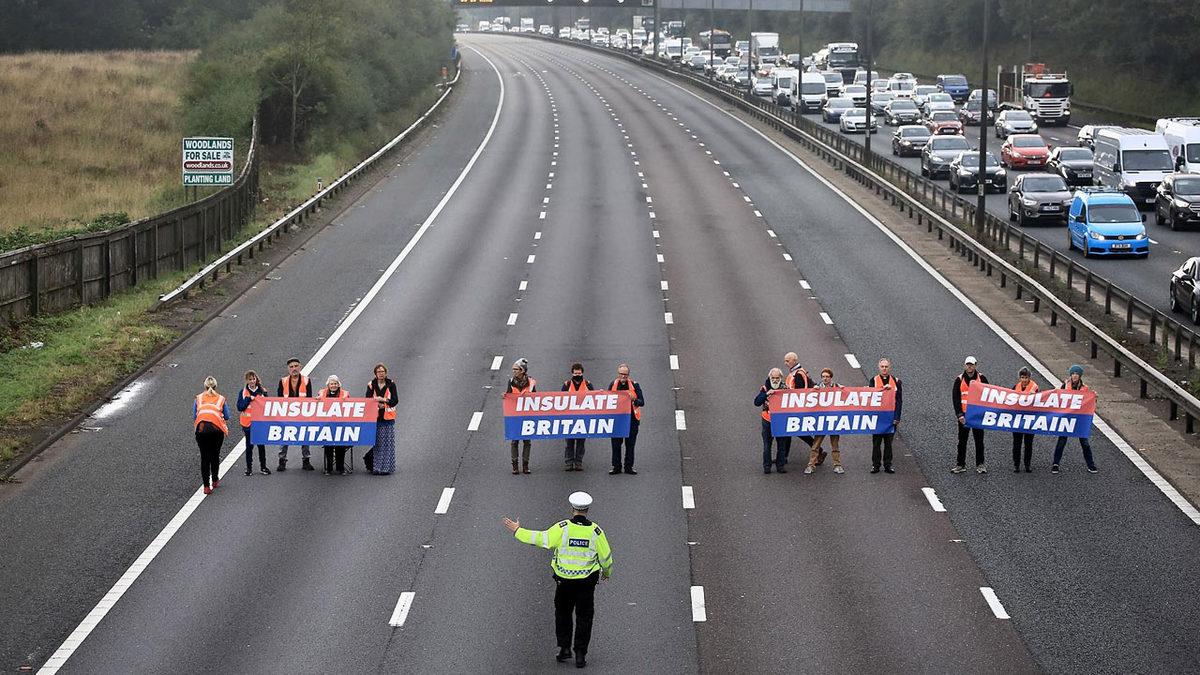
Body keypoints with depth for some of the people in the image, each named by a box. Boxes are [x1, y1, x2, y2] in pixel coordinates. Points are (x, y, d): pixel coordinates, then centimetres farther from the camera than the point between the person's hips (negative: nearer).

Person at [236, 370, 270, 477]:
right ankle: (249, 468, 12)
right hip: (248, 423, -1)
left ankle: (263, 467, 16)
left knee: (261, 445, 6)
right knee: (249, 445, 4)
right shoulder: (243, 392, 1)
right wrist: (249, 399, -19)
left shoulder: (262, 391, 3)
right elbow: (239, 407, -7)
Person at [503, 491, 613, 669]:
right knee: (584, 617, 11)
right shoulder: (595, 531, -11)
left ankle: (564, 647, 17)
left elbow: (541, 539, -12)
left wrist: (517, 531, 1)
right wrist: (607, 572, 19)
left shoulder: (562, 528, -16)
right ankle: (580, 654, 10)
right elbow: (606, 556, -2)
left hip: (564, 580, 0)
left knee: (562, 613, 21)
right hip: (587, 581, 0)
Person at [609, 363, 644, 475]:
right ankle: (616, 467, 8)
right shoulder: (613, 385, 8)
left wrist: (634, 400, -21)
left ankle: (628, 467, 10)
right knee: (616, 444, 1)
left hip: (631, 418, -1)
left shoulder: (634, 385, 2)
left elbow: (642, 402, -1)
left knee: (630, 444, 3)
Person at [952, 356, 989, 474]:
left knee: (979, 440, 5)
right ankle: (961, 464, 12)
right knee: (962, 441, 6)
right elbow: (955, 398, 0)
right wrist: (959, 415, -9)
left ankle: (980, 464, 11)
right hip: (964, 415, 1)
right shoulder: (959, 380, 1)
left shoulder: (981, 378, 1)